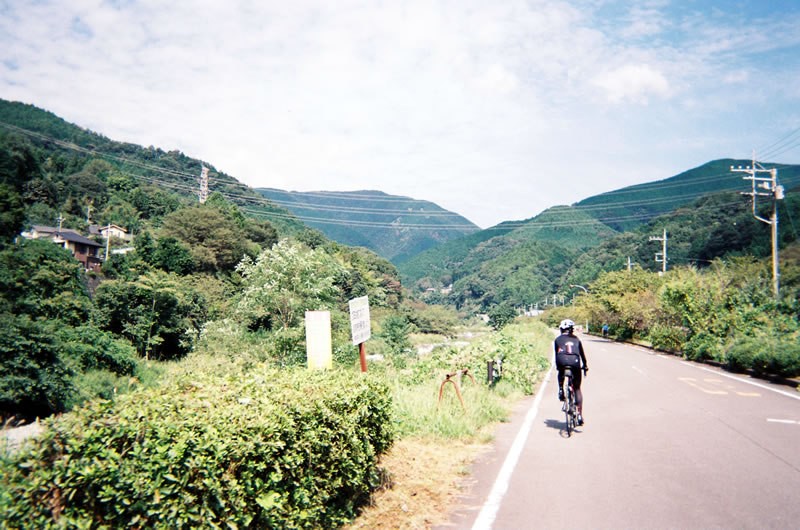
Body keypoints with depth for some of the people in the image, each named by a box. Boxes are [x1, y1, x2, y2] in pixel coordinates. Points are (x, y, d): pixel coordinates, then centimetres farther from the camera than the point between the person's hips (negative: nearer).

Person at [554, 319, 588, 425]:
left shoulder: (558, 339, 21)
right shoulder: (576, 339, 23)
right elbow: (582, 354, 28)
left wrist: (557, 366, 37)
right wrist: (585, 366, 41)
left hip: (562, 362, 0)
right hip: (575, 362, 1)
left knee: (561, 375, 39)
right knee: (577, 388, 11)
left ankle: (561, 390, 19)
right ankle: (580, 414, 2)